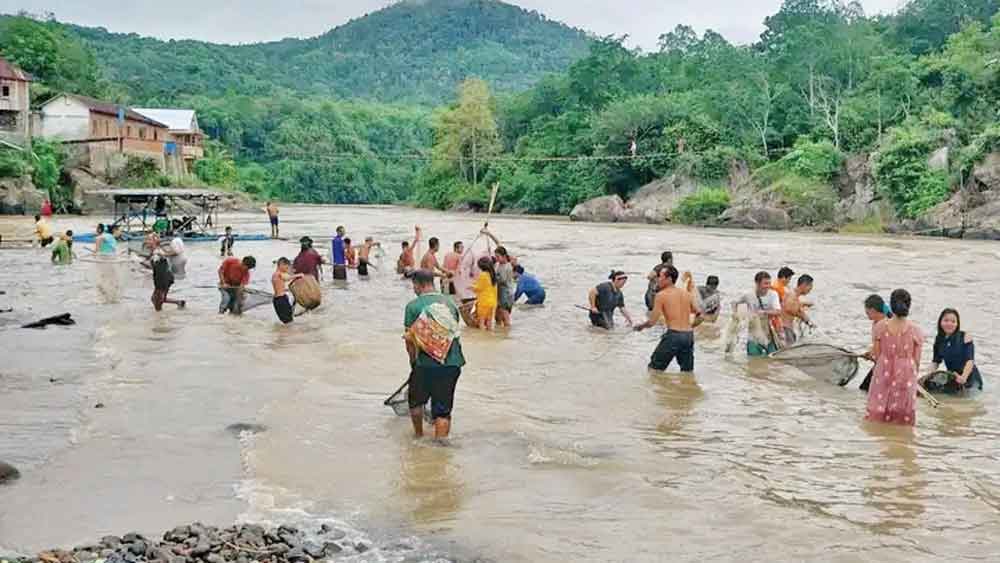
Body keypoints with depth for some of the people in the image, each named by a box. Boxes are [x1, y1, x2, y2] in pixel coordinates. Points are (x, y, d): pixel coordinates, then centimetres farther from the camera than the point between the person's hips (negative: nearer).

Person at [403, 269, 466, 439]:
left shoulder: (413, 306, -4)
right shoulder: (450, 302, 8)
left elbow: (410, 339, -4)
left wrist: (414, 362, 12)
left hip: (426, 364, -2)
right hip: (452, 364, 2)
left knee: (416, 402, 23)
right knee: (443, 409, 8)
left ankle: (419, 436, 37)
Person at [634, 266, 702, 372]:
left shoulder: (661, 295, -2)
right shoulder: (687, 294, 12)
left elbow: (652, 322, -5)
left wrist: (641, 326, 14)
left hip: (673, 335, -5)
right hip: (689, 336, 5)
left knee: (653, 369, 7)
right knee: (688, 373, 15)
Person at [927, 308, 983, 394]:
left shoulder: (965, 337, -10)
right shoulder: (939, 340, 3)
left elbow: (970, 360, -19)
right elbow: (936, 361, 10)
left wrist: (964, 377, -34)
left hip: (970, 378, -4)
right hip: (951, 379, 4)